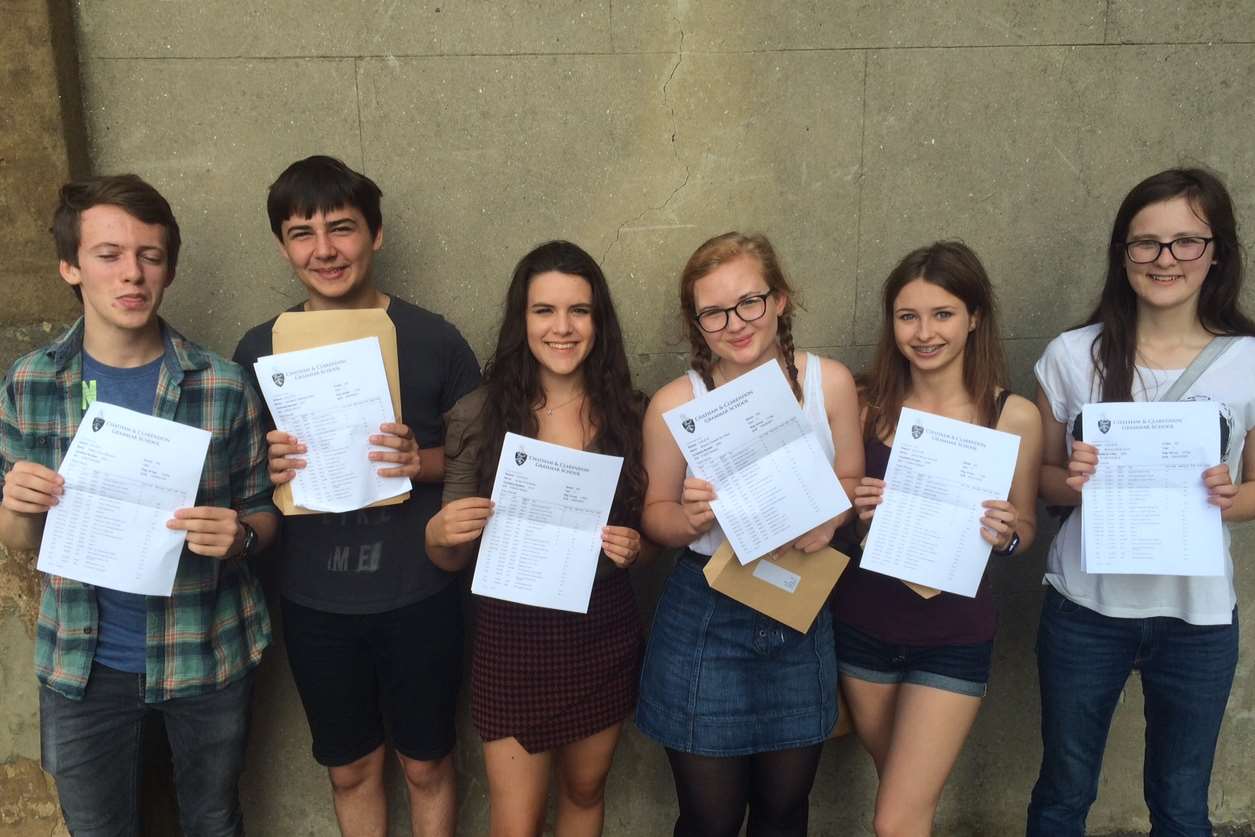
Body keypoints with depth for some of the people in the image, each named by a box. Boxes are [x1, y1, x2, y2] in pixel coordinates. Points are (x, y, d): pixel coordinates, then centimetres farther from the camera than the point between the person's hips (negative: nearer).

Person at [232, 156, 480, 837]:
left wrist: (423, 462, -20)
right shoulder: (259, 349, -2)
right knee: (350, 767, 19)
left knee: (425, 762, 15)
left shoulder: (433, 339, -7)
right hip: (314, 601, 2)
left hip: (418, 595, -1)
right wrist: (269, 469, -14)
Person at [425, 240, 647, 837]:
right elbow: (452, 558, -3)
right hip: (513, 636, -2)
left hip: (604, 634, 3)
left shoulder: (629, 412, -3)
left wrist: (635, 548, -12)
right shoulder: (478, 415, -9)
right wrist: (438, 535, -24)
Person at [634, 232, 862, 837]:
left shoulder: (830, 382, -7)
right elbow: (655, 515, -2)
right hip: (705, 621, -2)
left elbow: (851, 480, 5)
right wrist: (689, 518, -24)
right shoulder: (675, 402, -13)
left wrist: (828, 519, -17)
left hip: (801, 615, 2)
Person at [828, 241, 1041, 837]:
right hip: (863, 627, 3)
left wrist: (1005, 534, -21)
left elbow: (1025, 530, 1)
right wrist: (858, 510, -17)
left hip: (953, 637, -3)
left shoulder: (1014, 415, -10)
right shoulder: (870, 405, -5)